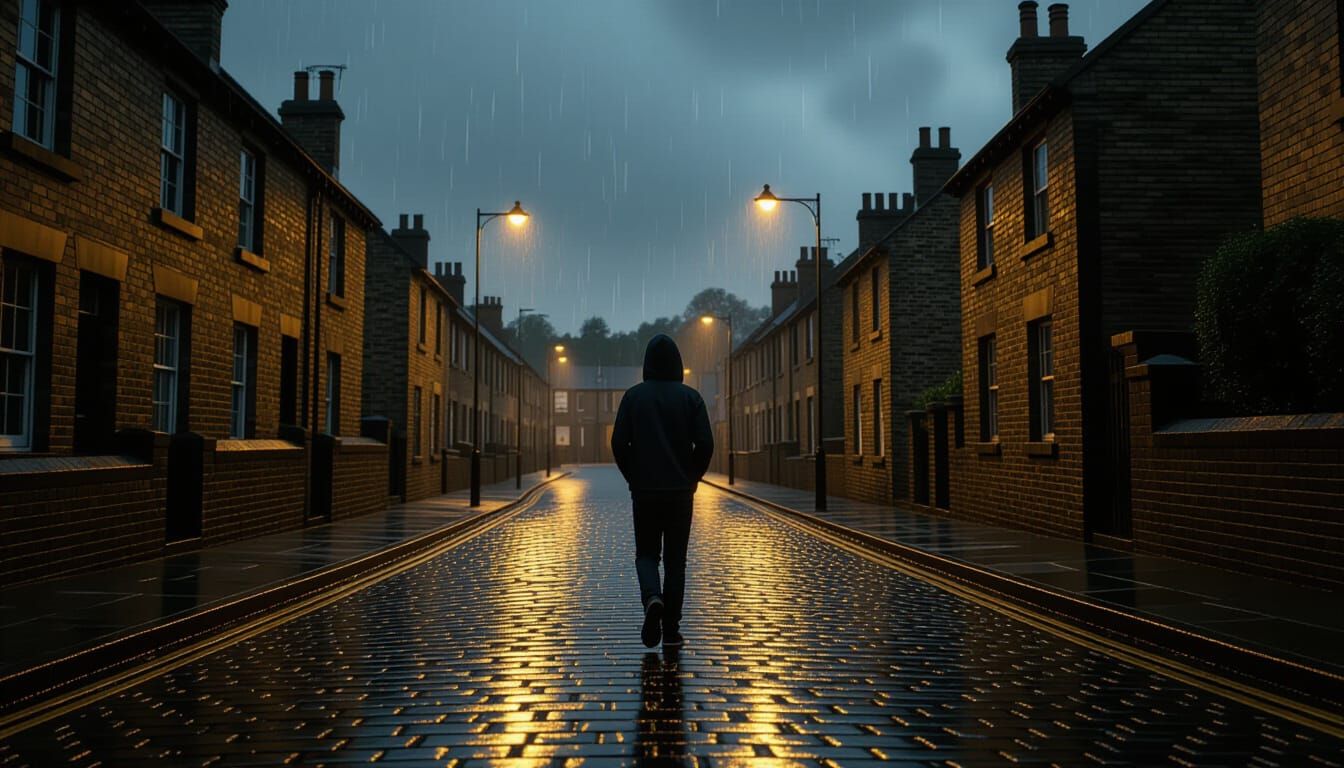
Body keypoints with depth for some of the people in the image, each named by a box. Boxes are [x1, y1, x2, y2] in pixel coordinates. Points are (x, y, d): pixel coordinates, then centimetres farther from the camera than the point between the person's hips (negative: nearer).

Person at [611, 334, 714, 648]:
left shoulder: (634, 395, -1)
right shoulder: (690, 397, -2)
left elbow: (619, 443, -5)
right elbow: (705, 444, -8)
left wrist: (633, 478, 9)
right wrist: (692, 479, 7)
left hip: (644, 491, 0)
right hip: (680, 491, 0)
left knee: (646, 554, 13)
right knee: (675, 559, 9)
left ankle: (652, 598, -16)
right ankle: (671, 630, 10)